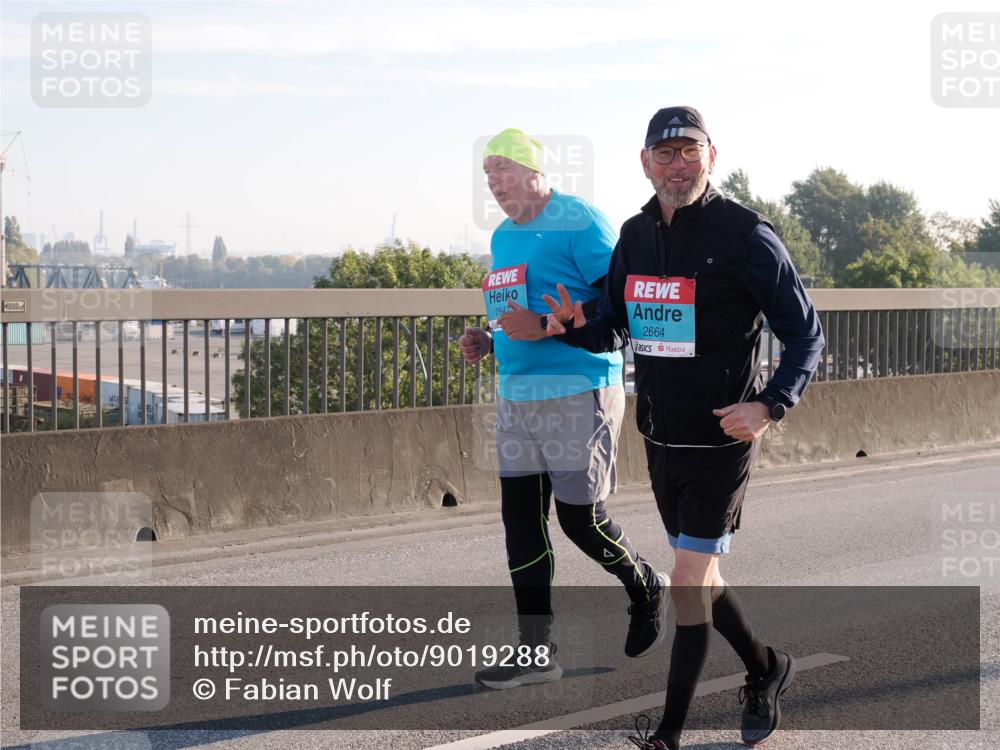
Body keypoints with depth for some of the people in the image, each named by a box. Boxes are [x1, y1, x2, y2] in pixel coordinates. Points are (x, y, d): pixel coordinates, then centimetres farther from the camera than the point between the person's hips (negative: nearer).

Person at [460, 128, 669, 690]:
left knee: (581, 518, -2)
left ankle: (647, 590, 28)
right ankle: (536, 652, 11)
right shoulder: (504, 237, 15)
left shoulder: (580, 223, -11)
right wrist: (489, 342, 7)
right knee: (521, 518, 5)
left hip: (578, 394, -8)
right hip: (516, 394, 8)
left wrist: (546, 327, -24)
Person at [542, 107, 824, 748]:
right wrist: (575, 327, -8)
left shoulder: (746, 234, -14)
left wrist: (770, 406, -24)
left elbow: (806, 333, -9)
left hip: (722, 438, -6)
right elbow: (614, 328, 15)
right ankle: (765, 669, 41)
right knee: (701, 574, 18)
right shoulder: (636, 234, 5)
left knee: (689, 583, -7)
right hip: (660, 437, 7)